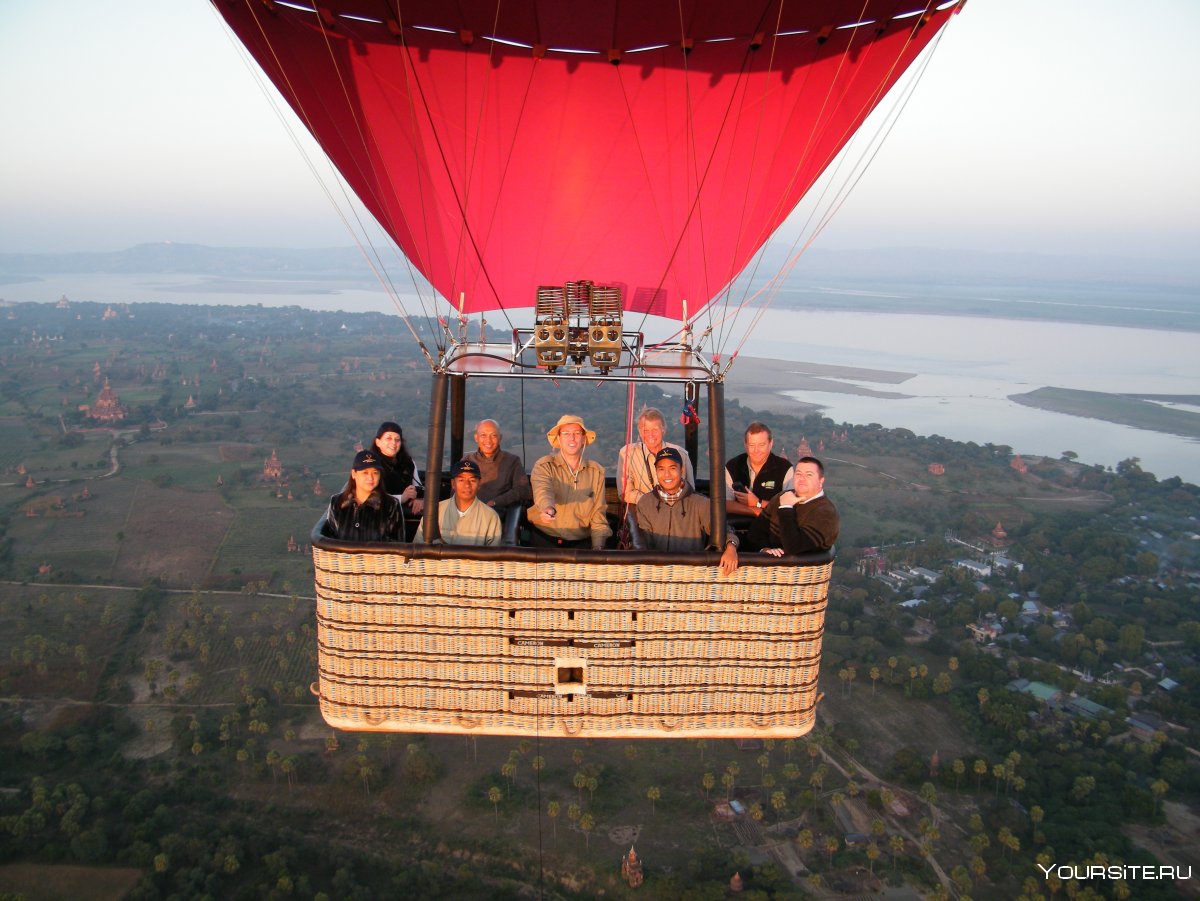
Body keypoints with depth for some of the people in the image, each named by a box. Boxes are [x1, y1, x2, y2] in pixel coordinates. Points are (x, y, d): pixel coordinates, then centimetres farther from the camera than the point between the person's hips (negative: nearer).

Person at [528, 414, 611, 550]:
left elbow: (598, 513, 9)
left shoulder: (596, 471, 9)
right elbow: (543, 490, -22)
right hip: (545, 538, -2)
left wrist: (597, 546, -4)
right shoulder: (544, 466, -1)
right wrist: (548, 508, -45)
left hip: (580, 541, 2)